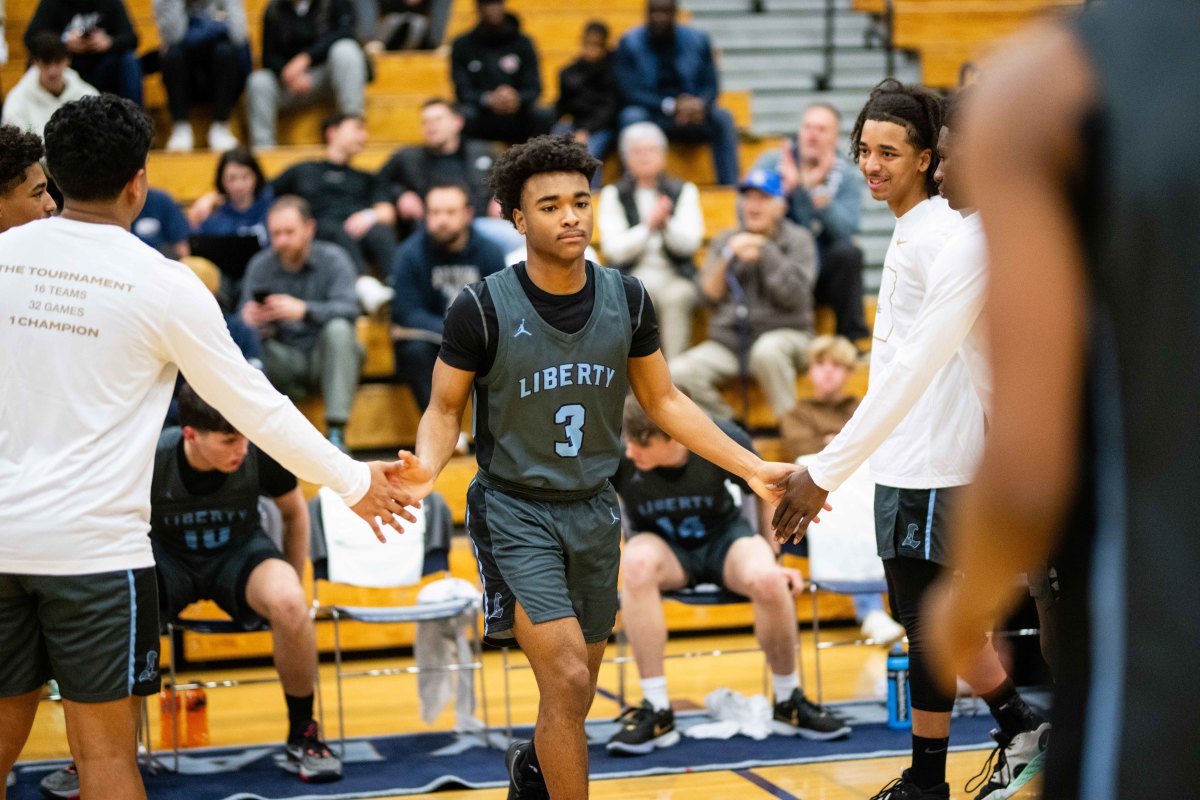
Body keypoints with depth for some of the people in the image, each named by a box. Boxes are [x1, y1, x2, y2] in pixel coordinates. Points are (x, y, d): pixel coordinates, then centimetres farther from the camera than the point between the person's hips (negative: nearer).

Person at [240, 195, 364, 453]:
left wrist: (303, 310, -40)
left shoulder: (333, 259, -6)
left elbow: (348, 308, -22)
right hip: (285, 361, 1)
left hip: (327, 356, -1)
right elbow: (245, 315, -5)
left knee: (338, 328, -34)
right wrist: (250, 320, -32)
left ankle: (337, 433, -34)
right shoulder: (259, 265, 1)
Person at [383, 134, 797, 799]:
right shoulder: (482, 309, -14)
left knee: (576, 693, 17)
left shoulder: (626, 300, -3)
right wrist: (427, 467, -28)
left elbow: (664, 402, 7)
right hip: (515, 512, -4)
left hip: (593, 510, 5)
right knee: (566, 681, -19)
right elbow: (445, 408, -6)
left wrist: (751, 467, 2)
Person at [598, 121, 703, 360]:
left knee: (675, 297, -34)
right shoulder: (614, 194, 7)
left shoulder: (684, 191, 9)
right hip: (633, 279, -1)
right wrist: (648, 227, -18)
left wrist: (667, 225, -22)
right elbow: (615, 248, -4)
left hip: (676, 277, 1)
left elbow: (691, 243, -3)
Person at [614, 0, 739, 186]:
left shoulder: (698, 40, 5)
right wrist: (670, 105, -25)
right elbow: (629, 92, -10)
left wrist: (700, 104, -22)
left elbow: (710, 85, 4)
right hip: (650, 115, -2)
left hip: (691, 114, 2)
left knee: (722, 118, -26)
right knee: (631, 116, -34)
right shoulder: (629, 43, -2)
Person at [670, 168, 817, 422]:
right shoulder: (726, 240, 14)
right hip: (728, 341, 4)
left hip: (784, 334, -3)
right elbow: (710, 294, 4)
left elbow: (793, 296, -12)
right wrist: (726, 258, -10)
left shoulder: (798, 239, 3)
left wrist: (765, 251, -12)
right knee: (679, 374, -22)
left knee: (767, 351, -40)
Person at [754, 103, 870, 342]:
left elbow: (845, 231, -16)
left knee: (848, 251, -30)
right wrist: (786, 185, -22)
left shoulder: (847, 175, 1)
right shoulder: (770, 162, 1)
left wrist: (817, 188, -25)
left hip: (823, 272, 1)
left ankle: (853, 339, -16)